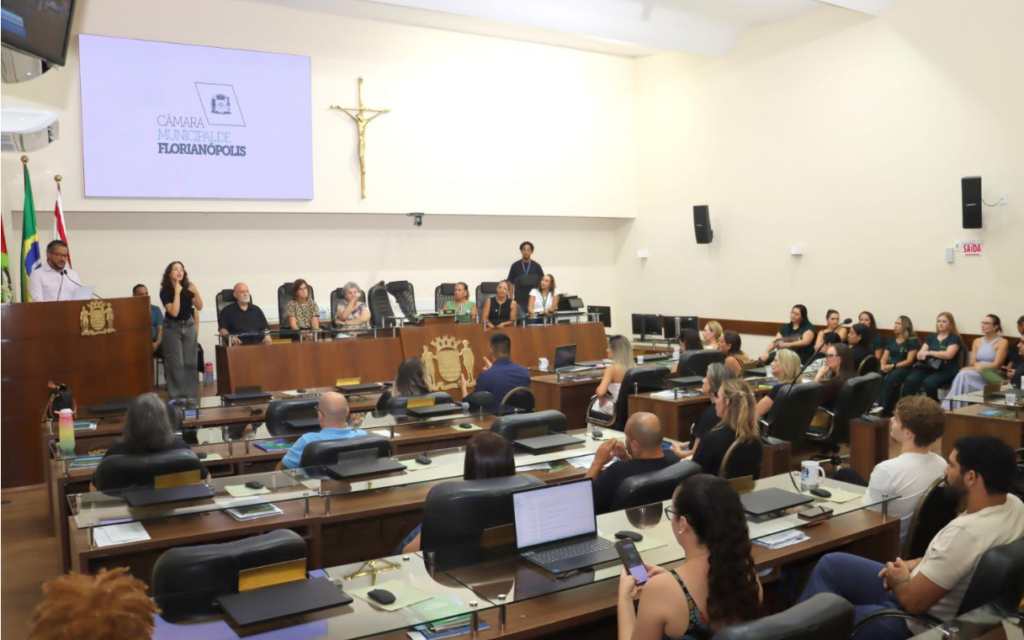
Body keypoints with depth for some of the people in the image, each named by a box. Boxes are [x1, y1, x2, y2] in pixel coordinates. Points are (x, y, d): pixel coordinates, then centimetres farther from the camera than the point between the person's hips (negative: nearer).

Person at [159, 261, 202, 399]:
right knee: (176, 363, -5)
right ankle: (177, 396, 2)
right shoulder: (165, 291, -13)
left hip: (189, 326, 3)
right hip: (172, 328, -3)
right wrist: (177, 292, -24)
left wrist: (196, 293, -22)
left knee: (191, 362, 4)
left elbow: (199, 307, -6)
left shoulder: (188, 287, -6)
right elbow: (174, 312, -23)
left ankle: (191, 395, 11)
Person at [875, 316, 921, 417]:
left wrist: (893, 366, -19)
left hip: (904, 368, -5)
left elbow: (909, 361, -7)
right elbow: (884, 357, 14)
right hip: (889, 367, 5)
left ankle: (882, 407, -39)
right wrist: (883, 365, -9)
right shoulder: (891, 340, 20)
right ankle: (876, 404, -41)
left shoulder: (912, 341, 3)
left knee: (890, 378, -38)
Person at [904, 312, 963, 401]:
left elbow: (948, 354, -14)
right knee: (910, 380, -27)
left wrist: (929, 352, -11)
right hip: (928, 368, 5)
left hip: (946, 371, -4)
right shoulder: (931, 337, 21)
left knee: (929, 382, -36)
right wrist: (921, 355, -14)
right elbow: (920, 353, 11)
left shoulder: (954, 338, 5)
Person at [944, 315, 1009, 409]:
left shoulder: (1003, 342, 3)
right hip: (975, 374, 4)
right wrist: (977, 365, -14)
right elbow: (972, 362, 10)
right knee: (963, 375, -32)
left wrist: (980, 367, -15)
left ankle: (951, 408, -37)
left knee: (964, 374, -32)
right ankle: (948, 408, -42)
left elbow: (996, 365, -6)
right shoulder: (977, 341, 19)